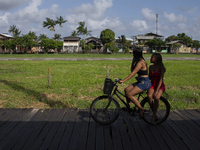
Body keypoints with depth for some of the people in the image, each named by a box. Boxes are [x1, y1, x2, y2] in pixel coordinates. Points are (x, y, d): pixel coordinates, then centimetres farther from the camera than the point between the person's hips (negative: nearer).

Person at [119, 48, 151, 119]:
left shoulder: (140, 63, -19)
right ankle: (128, 107, 20)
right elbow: (132, 70, 18)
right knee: (126, 90, 8)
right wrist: (133, 61, 6)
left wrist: (123, 80, -27)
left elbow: (133, 73, -25)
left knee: (129, 94, -17)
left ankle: (141, 108, -7)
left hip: (144, 83, -10)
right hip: (141, 81, 10)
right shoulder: (140, 61, 12)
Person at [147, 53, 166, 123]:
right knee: (149, 96, -29)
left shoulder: (161, 67, -10)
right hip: (152, 85, 4)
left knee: (156, 98, -34)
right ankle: (155, 115, -14)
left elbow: (161, 80, -17)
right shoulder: (151, 67, 6)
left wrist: (156, 91, -24)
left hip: (160, 86, -4)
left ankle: (153, 116, -19)